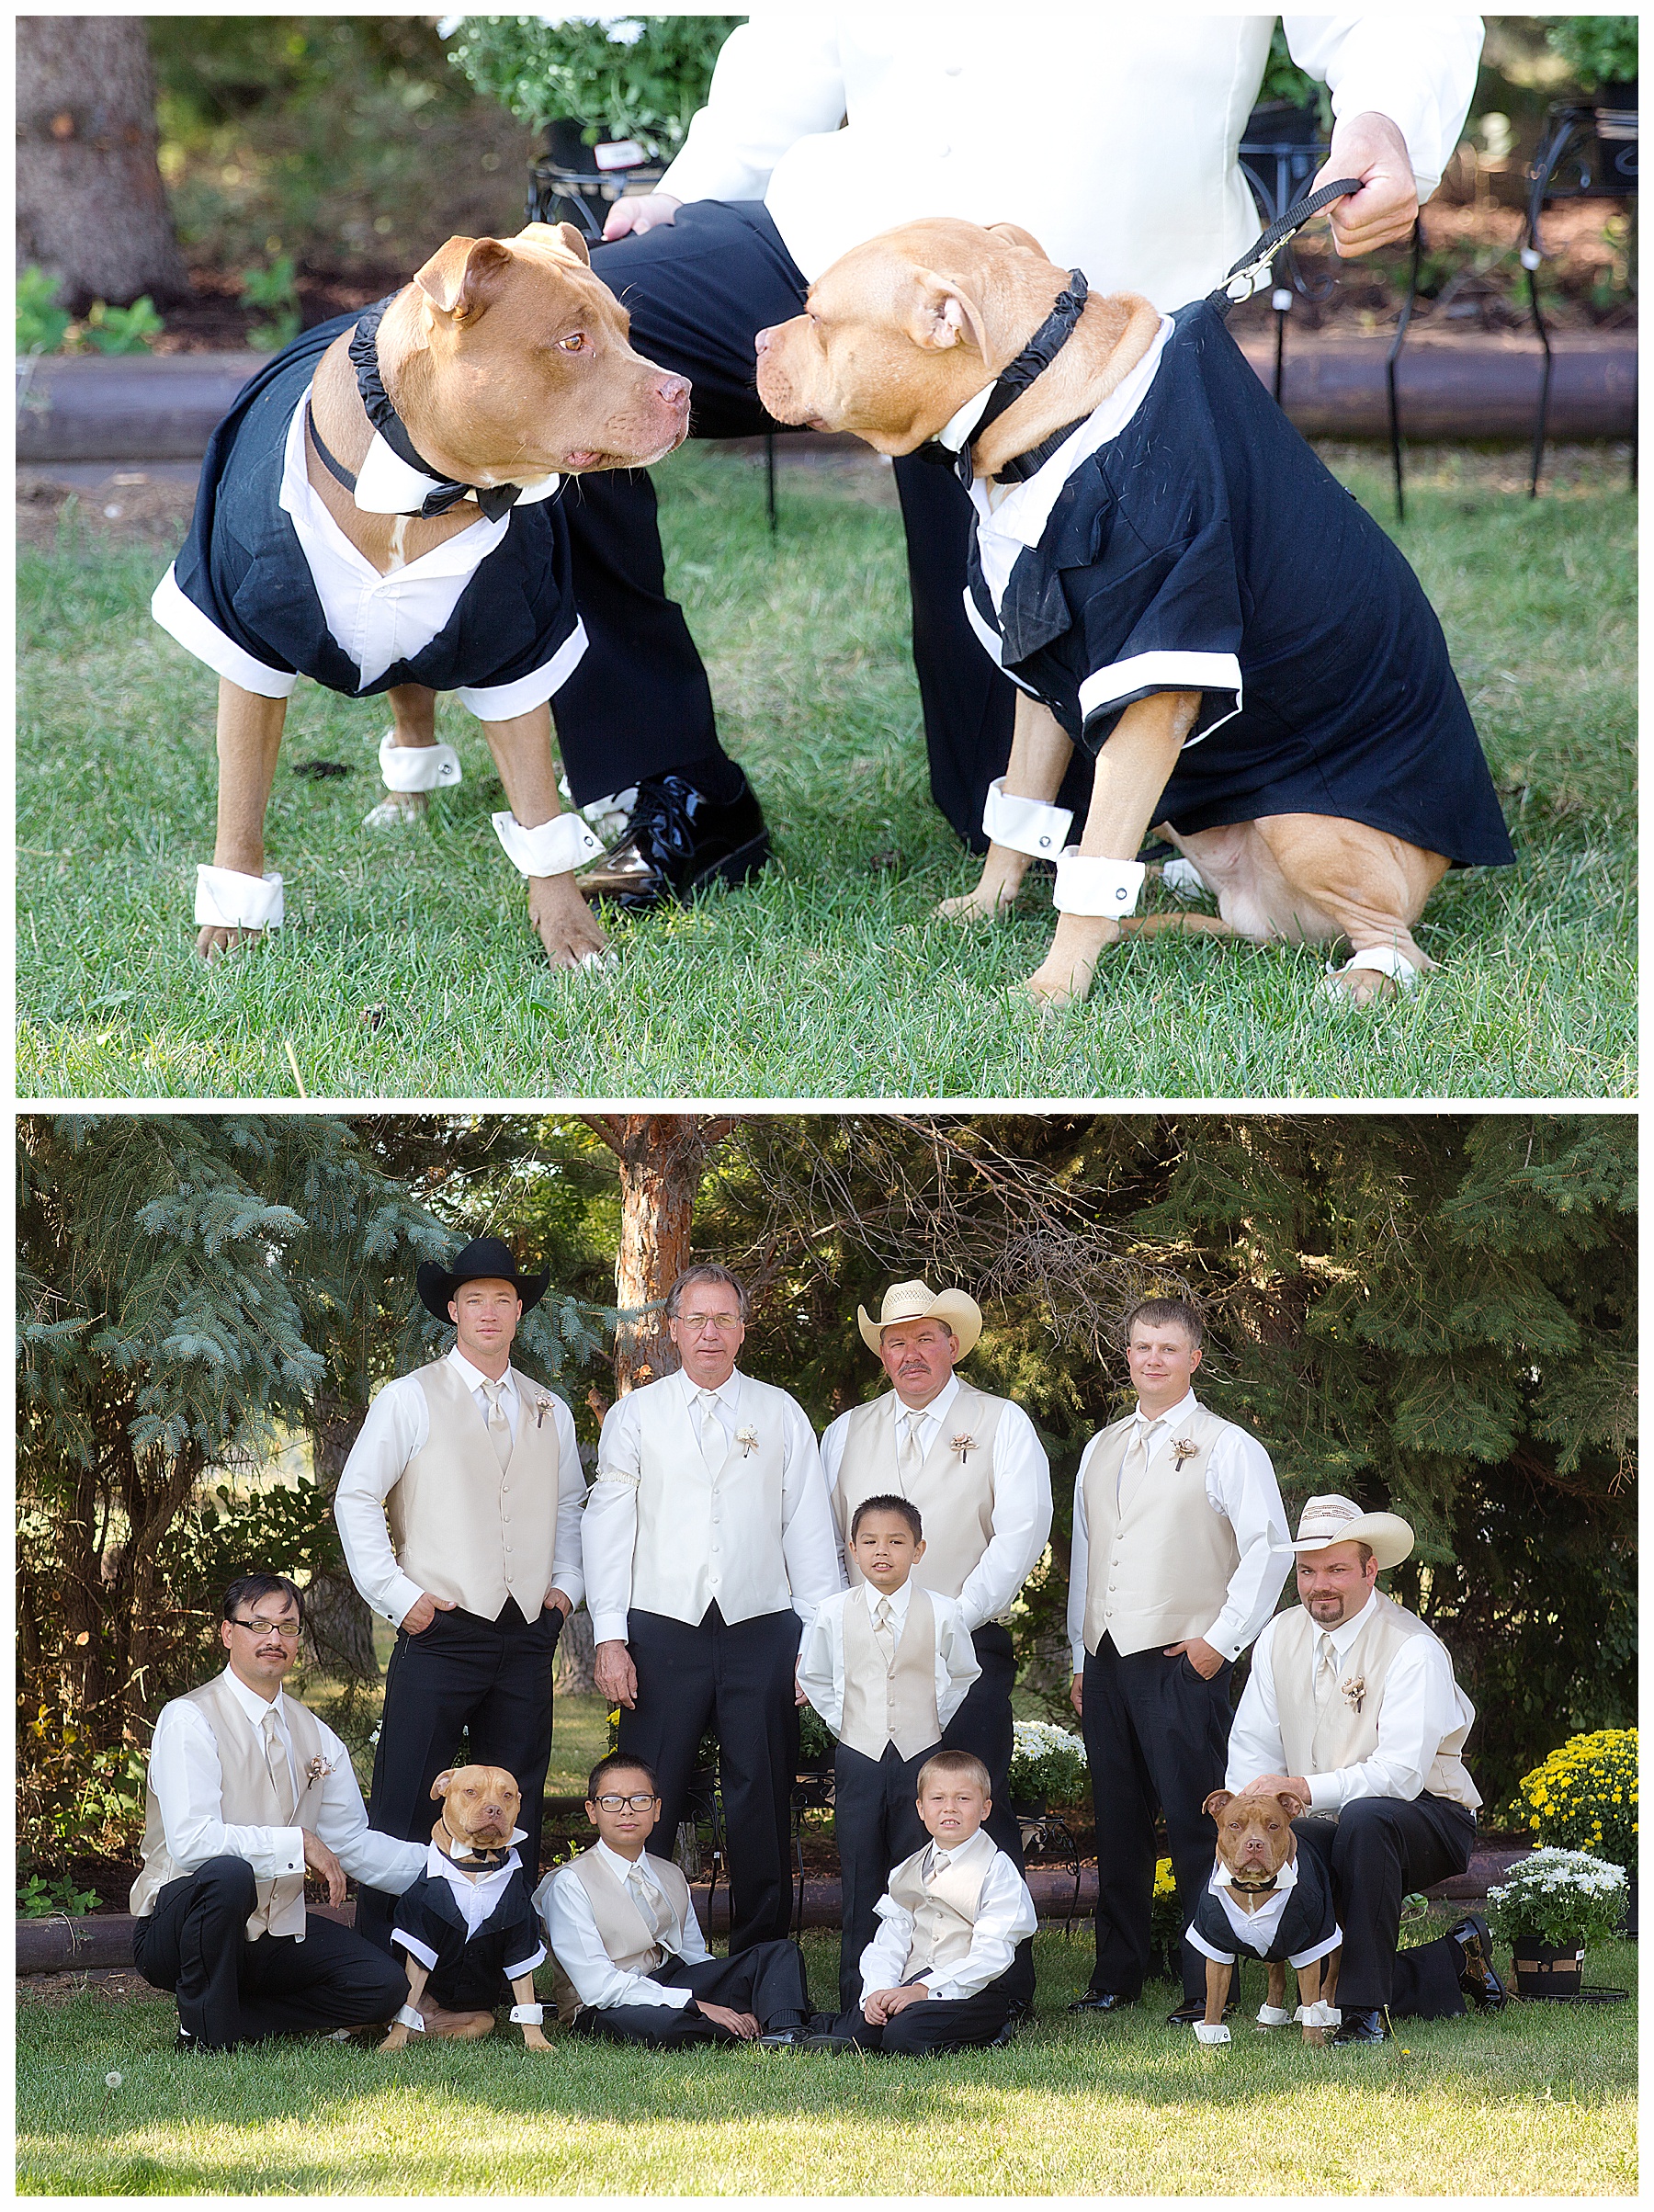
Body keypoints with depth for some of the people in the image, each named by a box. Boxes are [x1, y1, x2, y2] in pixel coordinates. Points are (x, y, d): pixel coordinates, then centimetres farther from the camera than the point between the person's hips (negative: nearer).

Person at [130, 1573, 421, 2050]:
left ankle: (232, 2017, 2)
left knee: (385, 1988, -13)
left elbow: (352, 1842, 14)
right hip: (175, 1928, -6)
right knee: (229, 1873, -38)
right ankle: (206, 2038, -20)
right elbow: (192, 1841, -23)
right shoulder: (189, 1719, -10)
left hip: (274, 1931, 6)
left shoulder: (314, 1736, 12)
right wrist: (298, 1844, -22)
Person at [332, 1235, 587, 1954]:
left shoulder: (549, 1411, 15)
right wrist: (398, 1594, -8)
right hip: (439, 1633, -4)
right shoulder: (410, 1399, 1)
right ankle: (381, 1961, -5)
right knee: (406, 1808, -8)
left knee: (516, 1812, 8)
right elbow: (356, 1499, -2)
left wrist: (565, 1584, 8)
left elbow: (569, 1507, 23)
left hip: (528, 1634, 4)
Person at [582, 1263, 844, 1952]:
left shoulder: (781, 1415, 12)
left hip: (761, 1629, 1)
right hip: (663, 1629, -1)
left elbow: (809, 1528, 9)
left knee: (762, 1805, 2)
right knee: (650, 1805, -4)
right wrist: (609, 1637, -3)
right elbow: (607, 1526, 6)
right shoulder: (635, 1415, 10)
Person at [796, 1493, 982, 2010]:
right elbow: (814, 1678, 17)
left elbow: (964, 1677, 16)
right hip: (858, 1761, 1)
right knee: (860, 1887, 1)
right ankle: (856, 2004, 4)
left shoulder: (942, 1613, -1)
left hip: (921, 1759, 0)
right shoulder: (833, 1614, 1)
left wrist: (935, 1722, 9)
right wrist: (845, 1723, 9)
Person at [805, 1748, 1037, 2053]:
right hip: (916, 1984, 4)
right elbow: (889, 1943, 11)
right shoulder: (906, 1874, 17)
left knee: (904, 2036, -30)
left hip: (976, 1991, -4)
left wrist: (925, 1990, -20)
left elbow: (992, 1954, -13)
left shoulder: (998, 1871, -3)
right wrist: (878, 1990, -11)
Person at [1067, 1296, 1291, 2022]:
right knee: (1118, 1822, 8)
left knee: (1193, 1823, -8)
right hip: (1107, 1662, 6)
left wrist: (1223, 1639, -8)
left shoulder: (1225, 1446, 1)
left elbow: (1270, 1548, -4)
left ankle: (1208, 1985, -6)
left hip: (1182, 1661, -6)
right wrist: (1080, 1657, 17)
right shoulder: (1101, 1450, 18)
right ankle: (1116, 1976, 15)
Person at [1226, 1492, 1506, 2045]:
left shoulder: (1413, 1649, -16)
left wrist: (1306, 1789, -37)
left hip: (1428, 1819, -6)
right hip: (1327, 1832, 6)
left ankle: (1364, 2009, -31)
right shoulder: (1281, 1637, 3)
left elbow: (1401, 1774, -25)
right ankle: (1448, 1968, -2)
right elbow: (1253, 1746, 4)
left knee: (1364, 1817, -38)